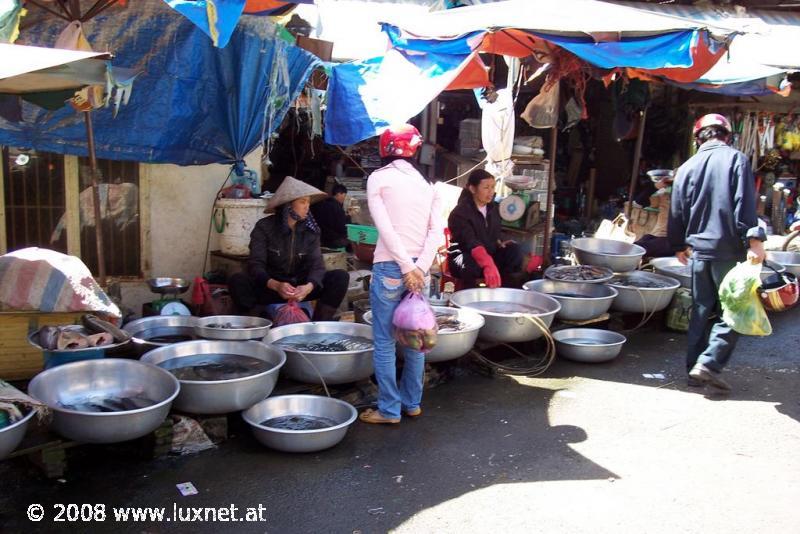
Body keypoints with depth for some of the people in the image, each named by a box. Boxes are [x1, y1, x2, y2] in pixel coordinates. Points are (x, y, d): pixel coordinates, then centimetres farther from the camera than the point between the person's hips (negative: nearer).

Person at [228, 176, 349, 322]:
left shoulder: (310, 229, 0)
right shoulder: (264, 227, -10)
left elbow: (316, 264, -11)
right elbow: (256, 265, -19)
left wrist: (309, 286, -35)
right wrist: (276, 285, -40)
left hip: (301, 287, 3)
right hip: (269, 287, -3)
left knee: (341, 277, -20)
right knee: (237, 281, -32)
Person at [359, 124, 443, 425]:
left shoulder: (378, 178, -1)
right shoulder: (426, 184, 11)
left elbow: (385, 227, -12)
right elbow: (436, 232, -1)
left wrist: (406, 267, -13)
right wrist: (419, 268, -7)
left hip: (390, 267, -5)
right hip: (419, 266, 5)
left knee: (385, 341, 3)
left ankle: (389, 409, 8)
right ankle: (412, 402, 23)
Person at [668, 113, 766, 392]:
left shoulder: (687, 167, 8)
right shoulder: (736, 159, -4)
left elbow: (677, 212, 12)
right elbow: (745, 204, -15)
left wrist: (680, 245, 24)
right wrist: (754, 239, -15)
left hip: (699, 249, 5)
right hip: (730, 250, -4)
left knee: (701, 310, 14)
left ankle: (694, 368, 17)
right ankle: (709, 363, -8)